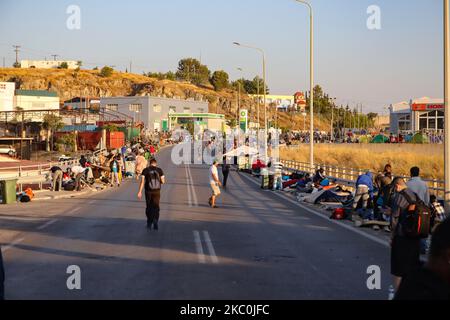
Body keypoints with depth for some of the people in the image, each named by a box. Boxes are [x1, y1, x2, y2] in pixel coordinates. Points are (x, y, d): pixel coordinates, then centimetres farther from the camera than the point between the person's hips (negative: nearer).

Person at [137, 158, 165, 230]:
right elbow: (163, 181, -1)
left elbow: (142, 181, -8)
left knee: (149, 207, 14)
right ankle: (155, 222, -15)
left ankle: (149, 223, 18)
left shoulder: (145, 170, -1)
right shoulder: (159, 170, 0)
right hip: (157, 191, 0)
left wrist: (140, 192, -9)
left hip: (148, 191, 0)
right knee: (156, 207, 4)